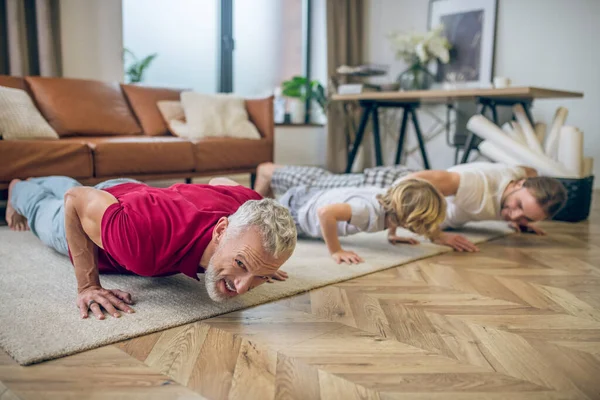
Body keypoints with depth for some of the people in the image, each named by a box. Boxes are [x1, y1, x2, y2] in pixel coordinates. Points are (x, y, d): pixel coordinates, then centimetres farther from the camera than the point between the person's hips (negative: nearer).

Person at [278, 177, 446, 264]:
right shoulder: (371, 212, -44)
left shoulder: (392, 200, -17)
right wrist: (336, 251, -48)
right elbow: (326, 212, -58)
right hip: (295, 208, -7)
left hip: (313, 197, 7)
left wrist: (392, 234, 6)